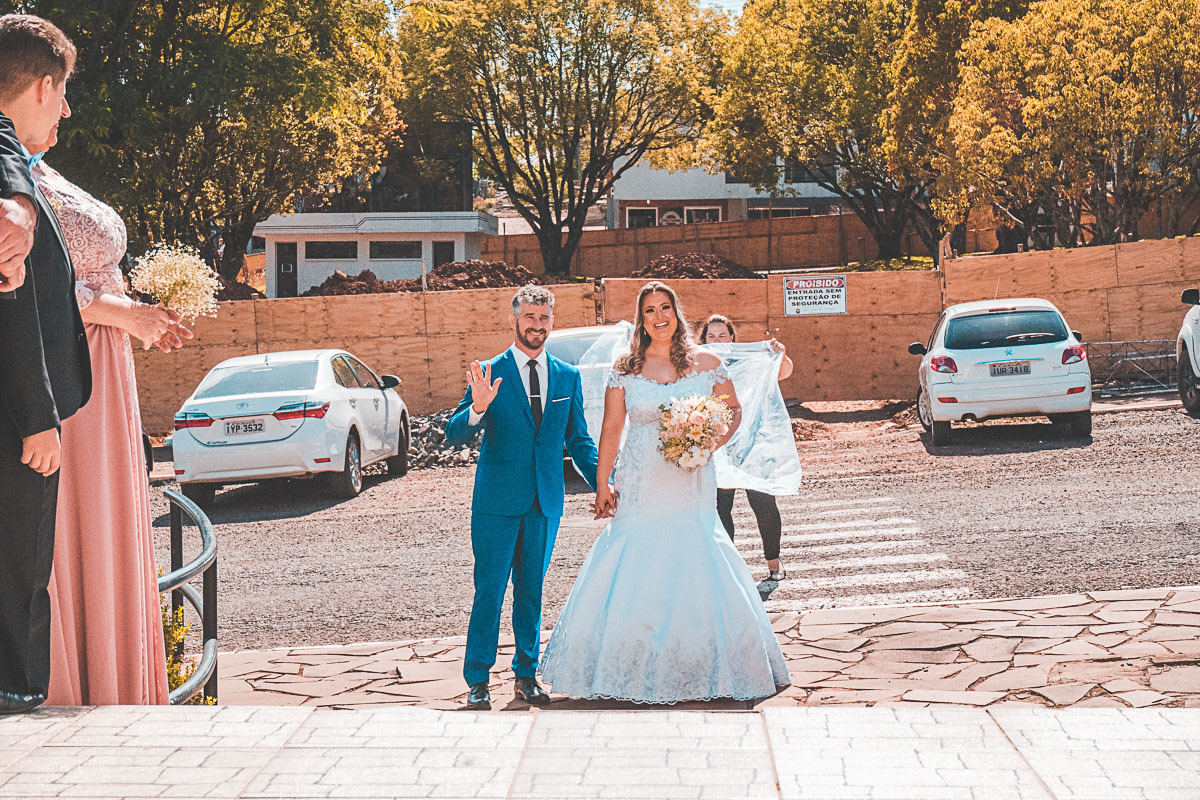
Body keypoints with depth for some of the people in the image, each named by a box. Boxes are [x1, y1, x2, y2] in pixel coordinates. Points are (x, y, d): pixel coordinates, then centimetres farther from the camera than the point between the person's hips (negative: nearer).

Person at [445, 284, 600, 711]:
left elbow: (579, 440, 13)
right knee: (489, 592, 0)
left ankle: (526, 675, 23)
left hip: (546, 500, 3)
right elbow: (454, 436, -8)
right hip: (497, 500, -3)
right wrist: (478, 409, -28)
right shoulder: (489, 373, -4)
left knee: (531, 591, 12)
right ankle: (478, 681, 9)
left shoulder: (568, 377, 8)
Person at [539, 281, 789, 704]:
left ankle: (700, 673, 12)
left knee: (696, 578, -1)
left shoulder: (707, 364, 3)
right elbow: (611, 430, 4)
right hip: (641, 492, 0)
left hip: (692, 491, 0)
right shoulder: (625, 369, 3)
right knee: (635, 582, -1)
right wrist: (602, 485, 1)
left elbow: (733, 411, 11)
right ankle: (634, 675, 8)